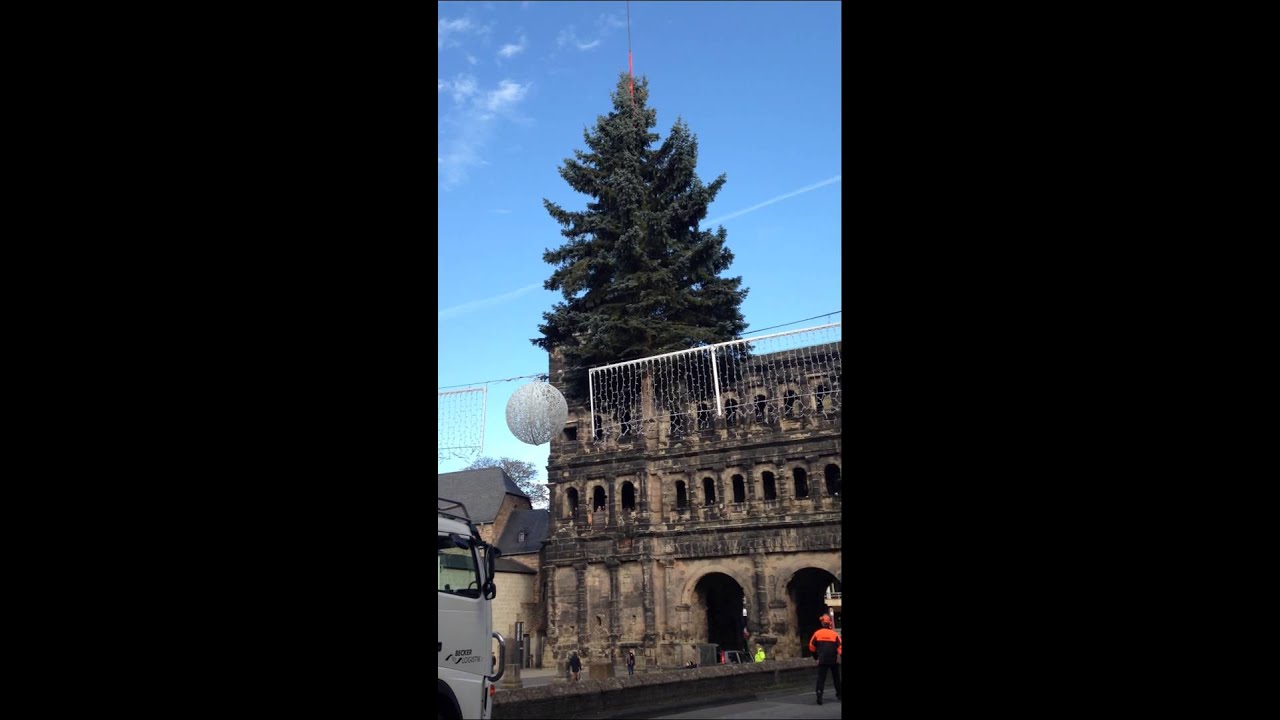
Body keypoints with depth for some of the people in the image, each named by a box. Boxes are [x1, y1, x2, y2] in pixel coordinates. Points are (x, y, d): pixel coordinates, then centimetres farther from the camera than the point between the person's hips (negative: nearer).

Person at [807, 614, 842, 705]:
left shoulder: (817, 633, 0)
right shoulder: (834, 634, -3)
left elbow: (811, 646, 4)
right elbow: (840, 646, -11)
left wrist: (816, 657, 17)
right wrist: (839, 656, -3)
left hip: (822, 660, 0)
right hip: (834, 660, 0)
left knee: (821, 678, -3)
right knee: (836, 677, 19)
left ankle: (819, 695, -21)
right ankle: (839, 694, 28)